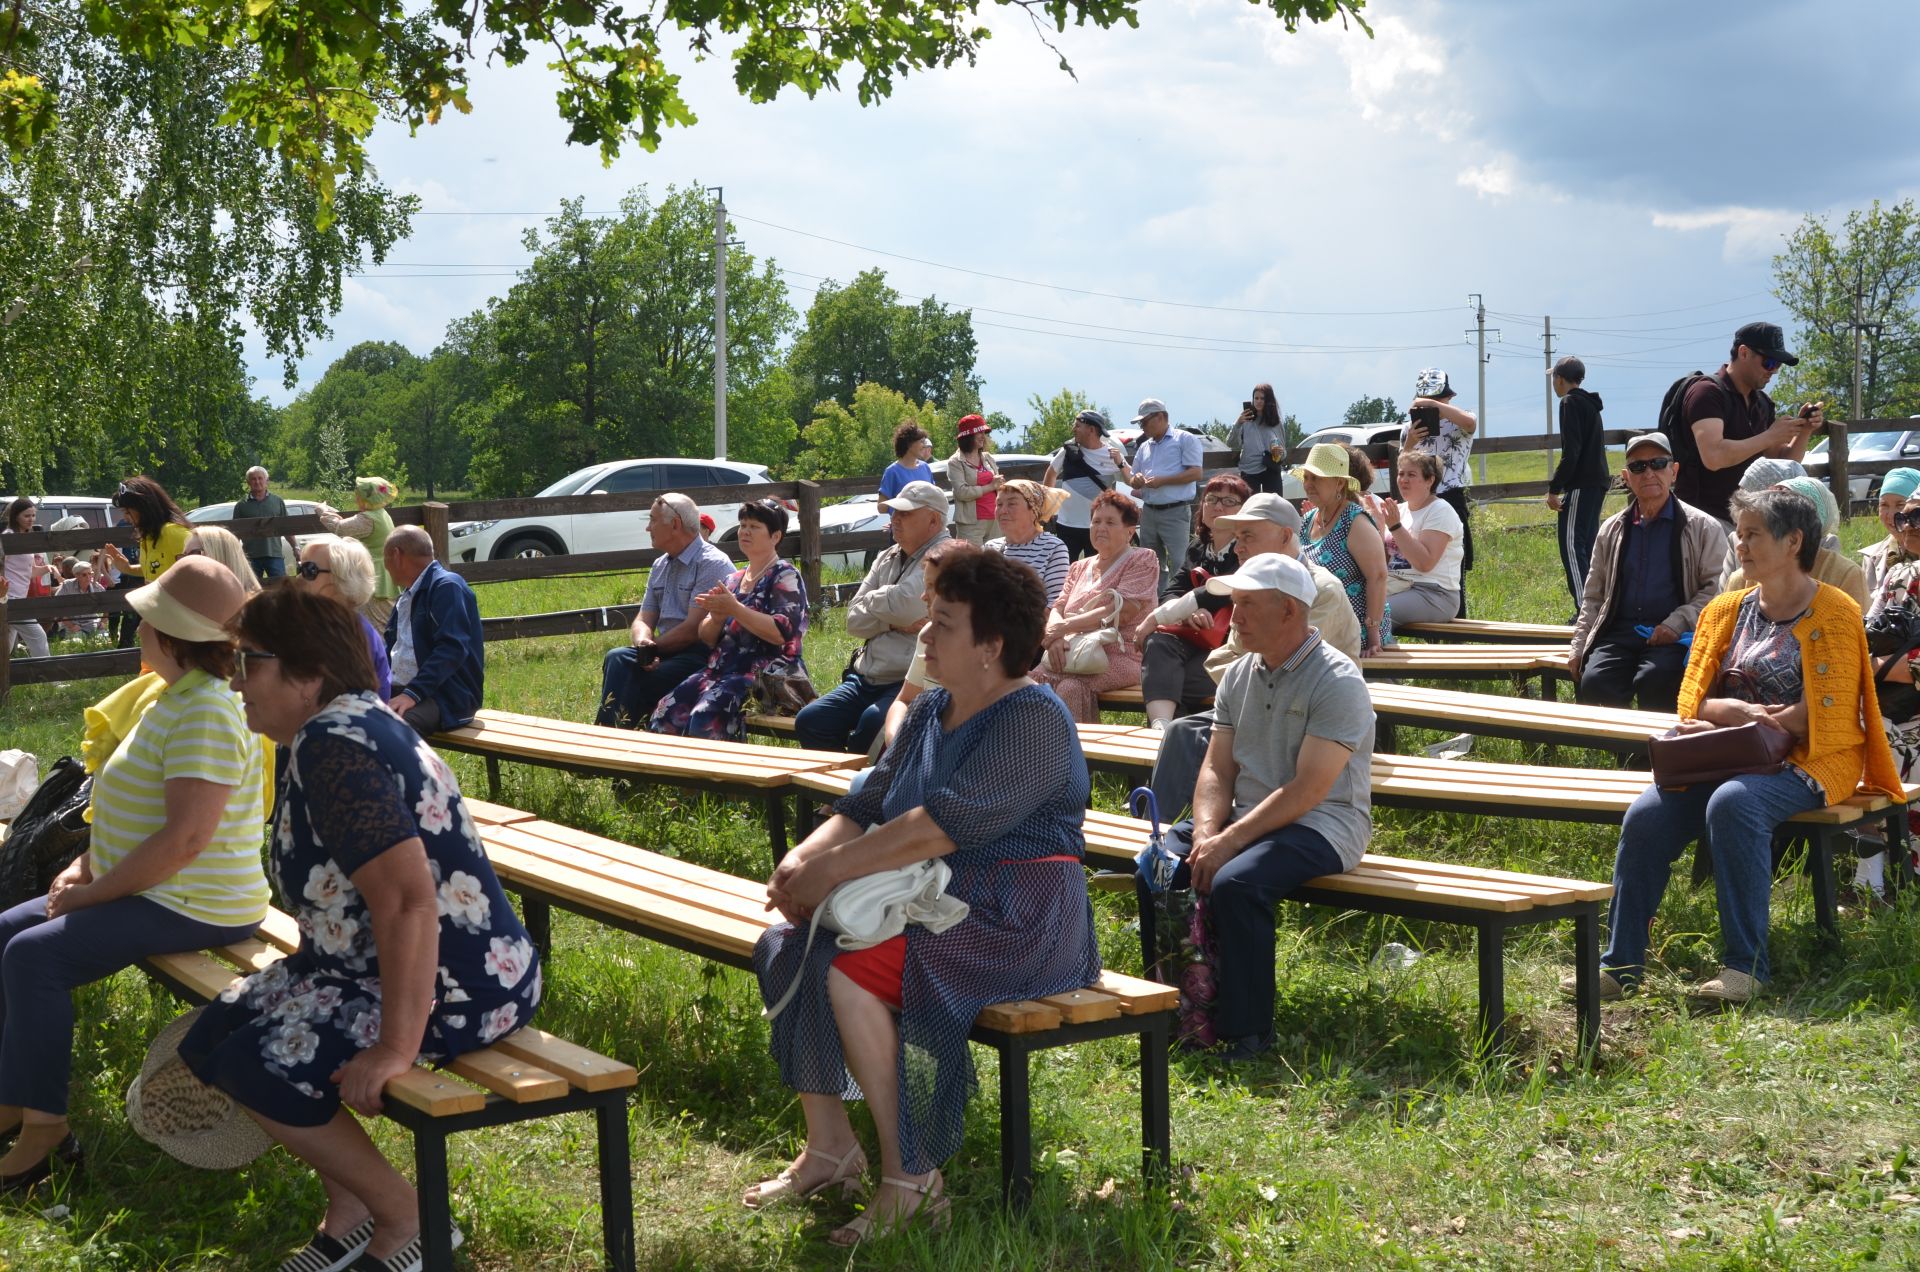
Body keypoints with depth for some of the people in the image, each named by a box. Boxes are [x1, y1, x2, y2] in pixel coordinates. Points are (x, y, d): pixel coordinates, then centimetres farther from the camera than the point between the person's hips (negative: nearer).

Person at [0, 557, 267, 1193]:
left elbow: (185, 838, -28)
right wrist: (86, 865, 4)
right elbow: (135, 807, 21)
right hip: (148, 891, 11)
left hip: (195, 907, -11)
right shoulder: (177, 697, 13)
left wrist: (91, 894, -20)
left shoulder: (207, 714, -22)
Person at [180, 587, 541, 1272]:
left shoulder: (333, 748, -24)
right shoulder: (348, 722, 7)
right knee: (213, 1038, 8)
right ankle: (348, 1209, 17)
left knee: (259, 1063, -17)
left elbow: (408, 901, -32)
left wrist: (397, 1048, -28)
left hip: (459, 986, -10)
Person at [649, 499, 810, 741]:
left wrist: (734, 608, -17)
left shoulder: (785, 577, 0)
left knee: (705, 717, -32)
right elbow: (707, 638, 19)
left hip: (766, 674, -7)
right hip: (722, 670, 7)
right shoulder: (734, 580, 22)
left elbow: (781, 633, -15)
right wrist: (716, 617, -3)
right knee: (665, 713, -16)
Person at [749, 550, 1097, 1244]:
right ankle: (829, 1147, -1)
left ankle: (910, 1179, -19)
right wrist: (803, 859, -9)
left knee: (849, 968, -28)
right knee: (783, 947, -5)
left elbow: (945, 823, -26)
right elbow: (868, 804, 11)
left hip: (1018, 919, -9)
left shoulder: (1033, 719, -15)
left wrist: (831, 871, -24)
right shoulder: (929, 712, 15)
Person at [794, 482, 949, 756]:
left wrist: (872, 600, 0)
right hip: (865, 679, 8)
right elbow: (855, 621, 9)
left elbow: (905, 603, -22)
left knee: (872, 723, -33)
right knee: (809, 721, -8)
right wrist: (895, 622, -10)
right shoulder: (887, 559, 17)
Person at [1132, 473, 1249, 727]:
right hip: (1197, 638, 5)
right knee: (1158, 643, -29)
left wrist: (1156, 617, -19)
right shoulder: (1197, 549, 18)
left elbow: (1219, 593, -18)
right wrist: (1188, 612, -19)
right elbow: (1171, 593, 8)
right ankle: (1161, 727, -49)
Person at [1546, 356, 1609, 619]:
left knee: (1571, 544, -12)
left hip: (1581, 485, -10)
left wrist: (1554, 488, -15)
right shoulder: (1590, 404, 20)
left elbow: (1571, 452, -17)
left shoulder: (1571, 403, -9)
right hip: (1598, 483, 10)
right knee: (1587, 545, 13)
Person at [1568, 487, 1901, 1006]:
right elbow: (1693, 701, 10)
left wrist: (1726, 721, -12)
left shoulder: (1834, 614, -2)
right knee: (1647, 815, -22)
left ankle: (1745, 965, -29)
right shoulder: (1727, 610, 15)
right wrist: (1741, 711, -13)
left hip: (1809, 762, -5)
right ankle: (1621, 964, -17)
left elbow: (1823, 717, -10)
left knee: (1732, 803, -36)